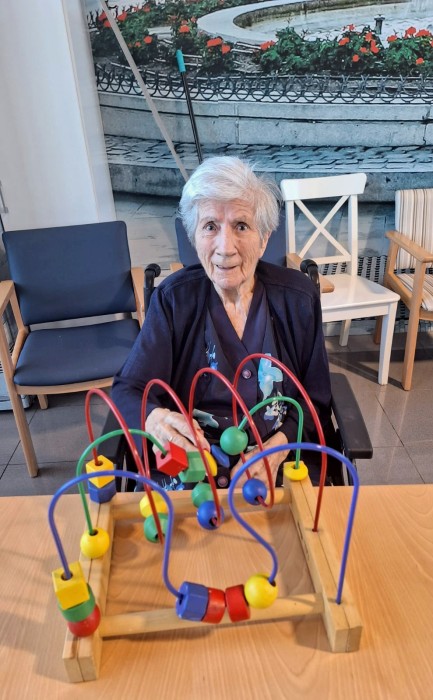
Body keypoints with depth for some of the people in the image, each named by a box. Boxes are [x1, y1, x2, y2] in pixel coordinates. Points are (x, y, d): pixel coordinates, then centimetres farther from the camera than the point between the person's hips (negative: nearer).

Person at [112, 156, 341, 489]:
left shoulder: (298, 296, -4)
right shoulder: (174, 298, -5)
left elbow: (315, 399, 3)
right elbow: (128, 390, -6)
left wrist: (277, 449, -15)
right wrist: (155, 418, -29)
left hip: (283, 461, 1)